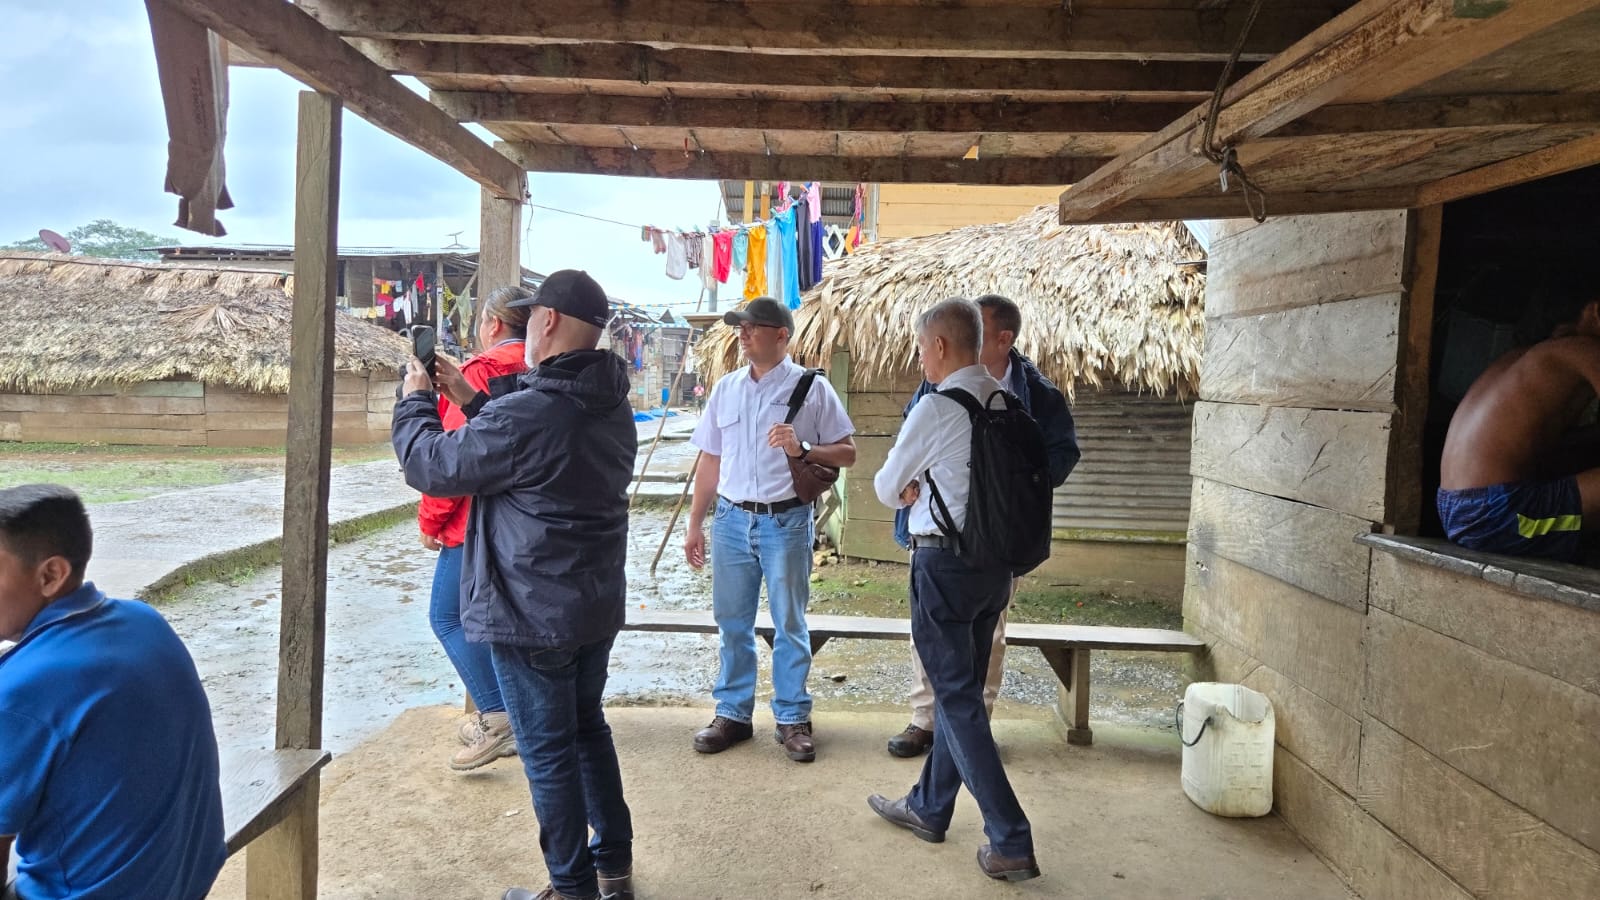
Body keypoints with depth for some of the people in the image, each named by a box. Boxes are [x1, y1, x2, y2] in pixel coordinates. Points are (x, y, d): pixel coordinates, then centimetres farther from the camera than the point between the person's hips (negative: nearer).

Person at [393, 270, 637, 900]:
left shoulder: (527, 413, -25)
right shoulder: (613, 406, 4)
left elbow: (431, 467, -13)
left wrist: (415, 399, 4)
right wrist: (470, 400, 12)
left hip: (532, 614, -8)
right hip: (598, 605, 8)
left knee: (548, 751, 6)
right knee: (588, 728, 21)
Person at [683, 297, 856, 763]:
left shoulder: (811, 387, -3)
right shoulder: (726, 388, 9)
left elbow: (847, 452, -2)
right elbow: (710, 461, 13)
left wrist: (802, 449, -20)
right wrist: (694, 524, 11)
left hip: (786, 521, -4)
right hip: (731, 520, 4)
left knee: (790, 624, 5)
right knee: (732, 623, 11)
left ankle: (792, 719, 17)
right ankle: (732, 713, 24)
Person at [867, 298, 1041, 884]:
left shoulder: (936, 408, -16)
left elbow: (886, 488, -5)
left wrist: (907, 492, 17)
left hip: (944, 562, -8)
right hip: (996, 559, 8)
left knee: (957, 698, 0)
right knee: (962, 689, 17)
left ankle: (1010, 841, 1)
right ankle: (929, 808, 34)